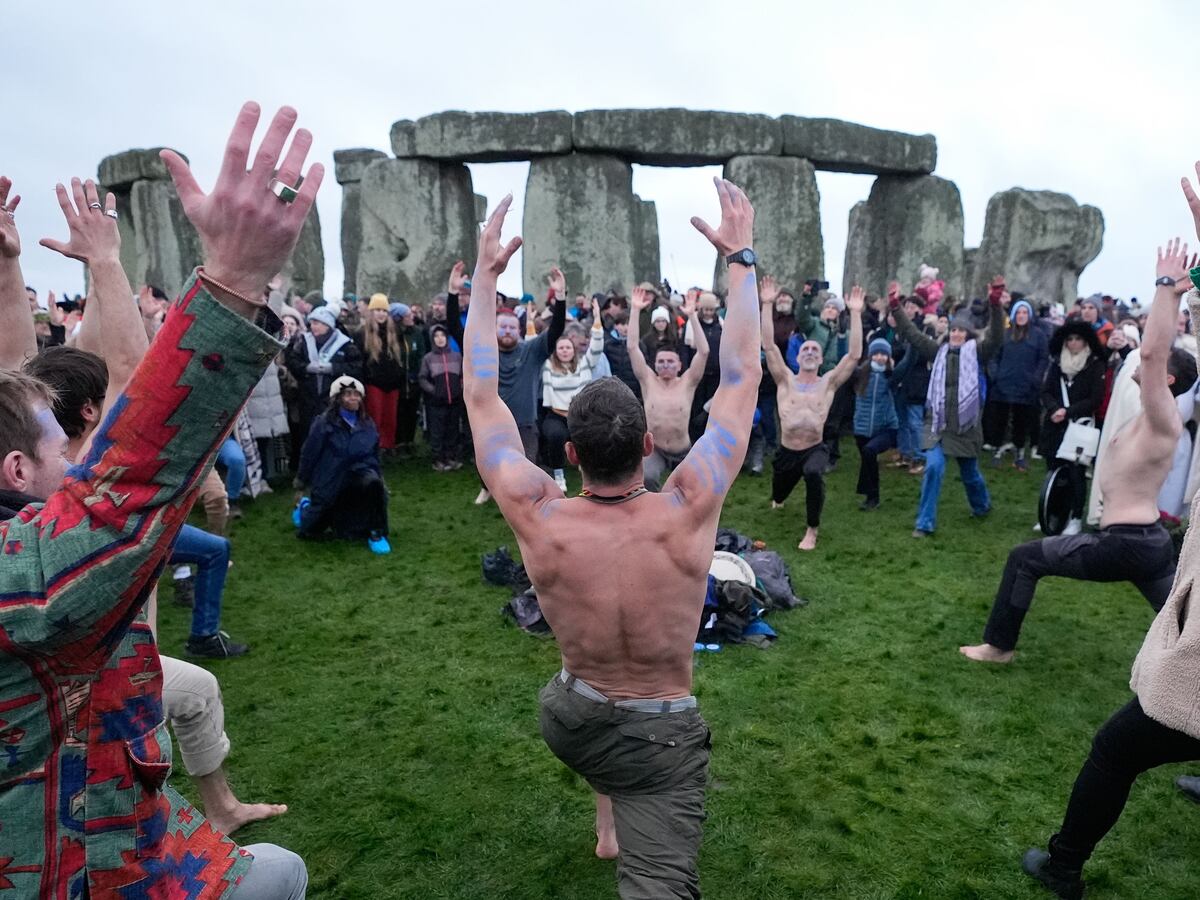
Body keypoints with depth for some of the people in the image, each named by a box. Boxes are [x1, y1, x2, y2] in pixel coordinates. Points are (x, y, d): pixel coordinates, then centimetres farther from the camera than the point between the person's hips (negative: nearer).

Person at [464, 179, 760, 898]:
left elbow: (482, 396, -12)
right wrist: (741, 259, -9)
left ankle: (608, 817, 49)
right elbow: (741, 380, -16)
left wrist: (485, 277, -8)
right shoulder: (688, 512, -25)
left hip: (568, 724, 3)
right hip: (664, 738, -3)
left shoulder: (540, 521, -23)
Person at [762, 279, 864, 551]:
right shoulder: (785, 380, -1)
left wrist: (856, 314, -15)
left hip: (815, 449, -2)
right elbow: (768, 345, -11)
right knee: (778, 493, 23)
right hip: (786, 451, 2)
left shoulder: (829, 382, 0)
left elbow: (855, 354, -10)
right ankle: (779, 500, 67)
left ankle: (812, 529, -16)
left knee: (813, 474, -37)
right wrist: (768, 305, -16)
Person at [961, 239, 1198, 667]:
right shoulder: (1160, 418, 9)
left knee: (1024, 559, 2)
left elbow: (1152, 351, -30)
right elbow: (1158, 352, 19)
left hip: (1122, 544, -9)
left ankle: (998, 646, 11)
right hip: (1152, 540, 10)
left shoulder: (1162, 419, -16)